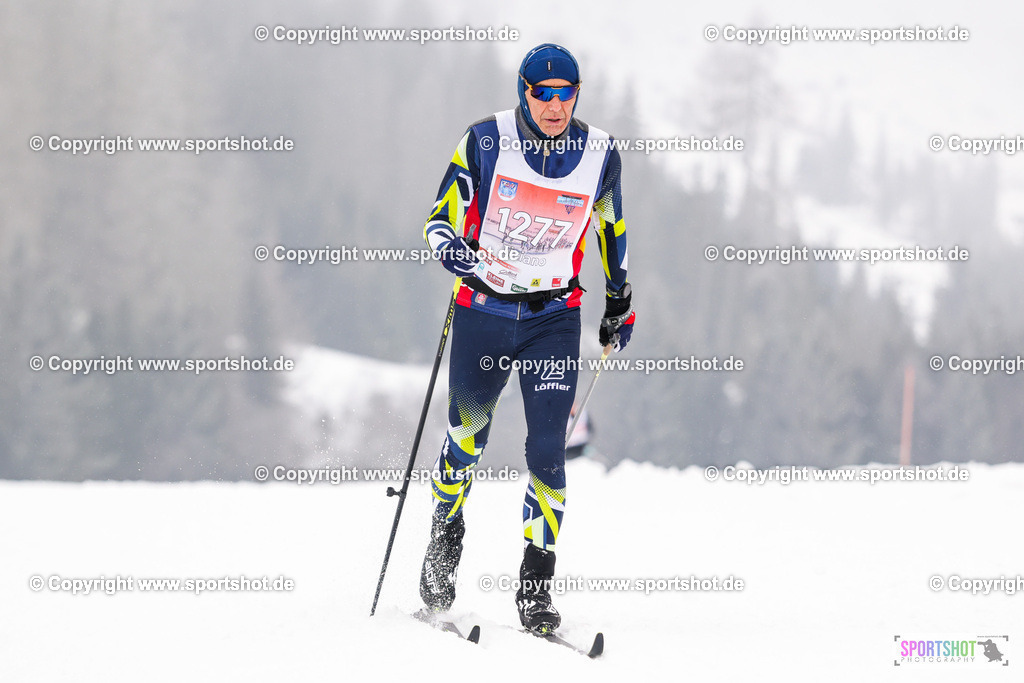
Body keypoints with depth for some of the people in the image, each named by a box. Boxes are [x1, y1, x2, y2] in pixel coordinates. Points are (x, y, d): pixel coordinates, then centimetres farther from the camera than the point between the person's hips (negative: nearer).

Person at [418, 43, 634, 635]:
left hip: (554, 318, 1)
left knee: (548, 452, -9)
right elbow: (440, 218, -3)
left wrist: (620, 300, 23)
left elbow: (611, 228, 16)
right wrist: (452, 246, -26)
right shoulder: (485, 142, -10)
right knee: (467, 436, 9)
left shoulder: (598, 155, -3)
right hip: (483, 312, 0)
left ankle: (536, 585, -1)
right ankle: (445, 532, 39)